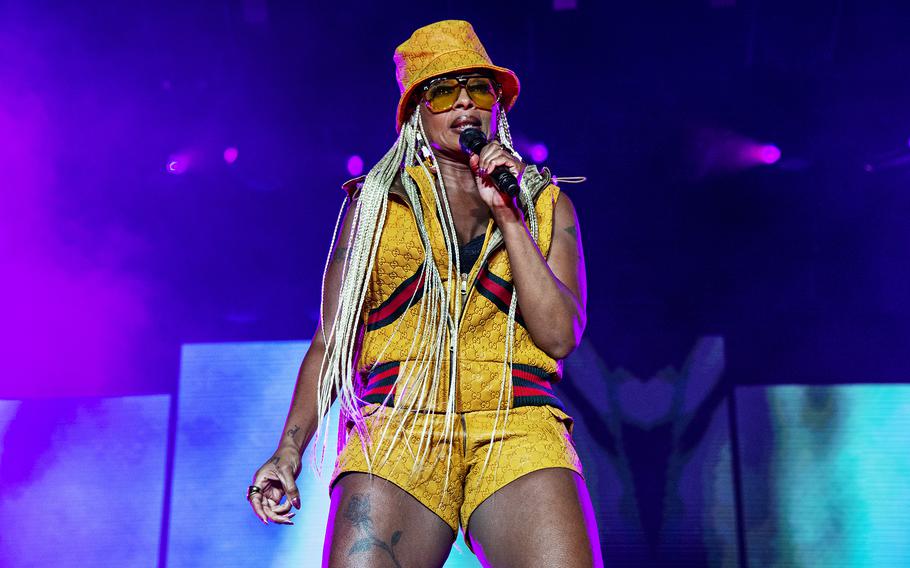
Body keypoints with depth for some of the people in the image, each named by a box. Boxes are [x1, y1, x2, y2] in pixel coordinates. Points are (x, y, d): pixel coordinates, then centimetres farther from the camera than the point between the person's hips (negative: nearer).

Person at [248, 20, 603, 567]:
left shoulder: (547, 205, 16)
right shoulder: (375, 202, 15)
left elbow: (560, 336, 4)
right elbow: (332, 340, 13)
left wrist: (508, 216, -1)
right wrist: (289, 451, 2)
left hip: (519, 432, 0)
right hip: (397, 430, 0)